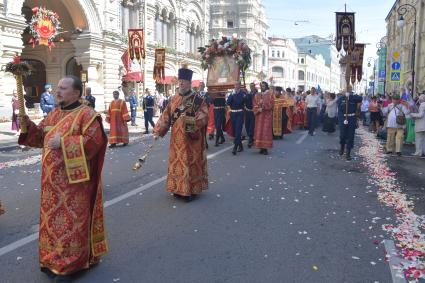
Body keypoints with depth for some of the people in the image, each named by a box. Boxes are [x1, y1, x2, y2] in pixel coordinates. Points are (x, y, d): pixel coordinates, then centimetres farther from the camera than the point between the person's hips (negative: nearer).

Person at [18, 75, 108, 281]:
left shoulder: (86, 114, -11)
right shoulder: (54, 114, 13)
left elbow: (93, 141, -21)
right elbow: (40, 137, 15)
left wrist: (63, 143, -24)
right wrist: (28, 125, -4)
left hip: (74, 180, -7)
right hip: (53, 180, 8)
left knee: (72, 220, 1)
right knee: (53, 217, 15)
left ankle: (71, 264, 13)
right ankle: (55, 259, 30)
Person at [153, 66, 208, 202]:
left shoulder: (198, 99, -6)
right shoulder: (174, 99, 9)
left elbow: (204, 117, -12)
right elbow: (166, 116, 8)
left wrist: (190, 120, -26)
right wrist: (158, 131, 0)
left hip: (192, 137, -5)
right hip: (177, 137, 5)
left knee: (191, 162, 0)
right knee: (177, 161, 9)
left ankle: (191, 190, 10)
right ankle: (179, 188, 21)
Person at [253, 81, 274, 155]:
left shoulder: (270, 95, 3)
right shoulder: (257, 95, 12)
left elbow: (271, 105, -6)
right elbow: (255, 105, 6)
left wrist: (263, 103, -17)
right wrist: (258, 109, -12)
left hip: (267, 116, -3)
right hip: (259, 116, 3)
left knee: (266, 131, -5)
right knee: (259, 131, 0)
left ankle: (265, 148, -3)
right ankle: (261, 147, 6)